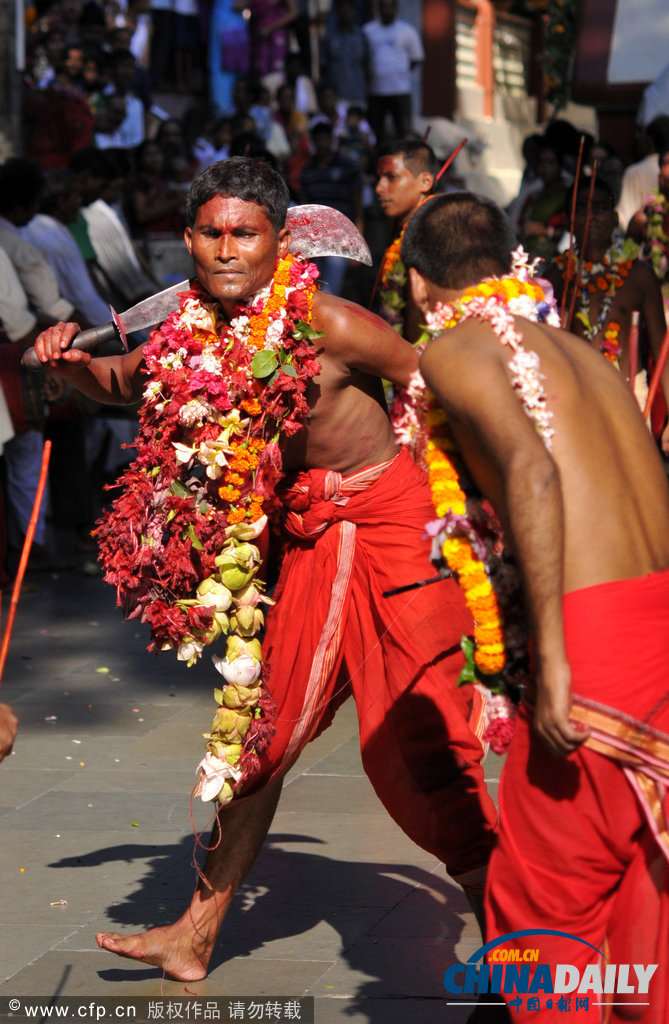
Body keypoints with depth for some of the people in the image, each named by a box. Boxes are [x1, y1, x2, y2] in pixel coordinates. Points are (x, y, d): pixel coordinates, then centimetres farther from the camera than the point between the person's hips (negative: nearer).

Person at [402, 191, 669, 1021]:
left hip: (597, 634, -7)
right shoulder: (578, 350, 22)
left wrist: (553, 655, -19)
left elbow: (533, 470, -17)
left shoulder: (457, 347, 1)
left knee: (543, 900, 4)